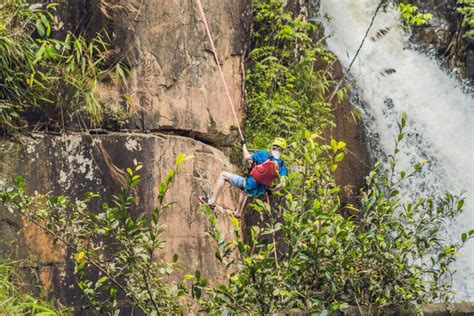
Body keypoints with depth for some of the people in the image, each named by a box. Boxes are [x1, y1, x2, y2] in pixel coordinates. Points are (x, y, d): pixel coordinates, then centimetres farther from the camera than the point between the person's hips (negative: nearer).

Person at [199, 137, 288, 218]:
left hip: (249, 184, -5)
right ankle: (238, 213, 57)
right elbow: (281, 184, -10)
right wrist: (271, 190, 10)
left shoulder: (264, 155, -13)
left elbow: (247, 157, 0)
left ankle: (212, 201, 7)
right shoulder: (282, 166, -5)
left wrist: (243, 145, 18)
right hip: (259, 192, 5)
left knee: (223, 175, 11)